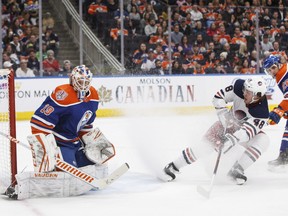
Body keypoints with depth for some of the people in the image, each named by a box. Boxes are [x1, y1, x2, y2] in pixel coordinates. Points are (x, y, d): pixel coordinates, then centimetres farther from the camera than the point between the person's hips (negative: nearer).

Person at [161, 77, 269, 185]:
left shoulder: (261, 113, -35)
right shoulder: (239, 86, -27)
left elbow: (247, 131, -40)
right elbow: (219, 97, -15)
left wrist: (232, 140, -54)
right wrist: (223, 114, -27)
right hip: (229, 123, 1)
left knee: (262, 141, -28)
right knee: (207, 144, -14)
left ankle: (236, 171, -15)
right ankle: (173, 167, -2)